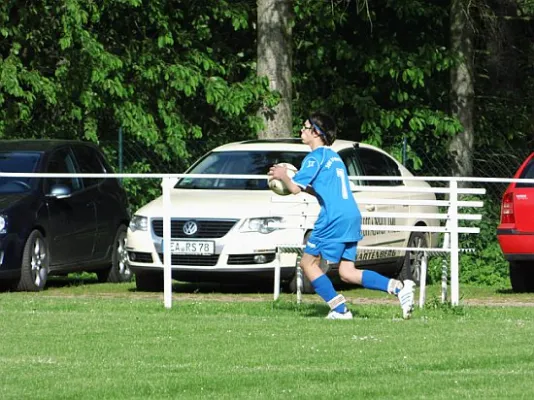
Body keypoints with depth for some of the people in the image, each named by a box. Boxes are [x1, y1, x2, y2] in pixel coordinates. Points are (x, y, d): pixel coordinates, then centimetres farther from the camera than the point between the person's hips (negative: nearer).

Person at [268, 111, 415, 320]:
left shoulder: (315, 157, -5)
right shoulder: (333, 156, 23)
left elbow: (295, 188, -12)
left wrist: (283, 176, 7)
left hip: (334, 219, -9)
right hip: (352, 217, 9)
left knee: (308, 262, 4)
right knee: (347, 273, 7)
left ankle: (339, 309, -4)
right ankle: (398, 287, -8)